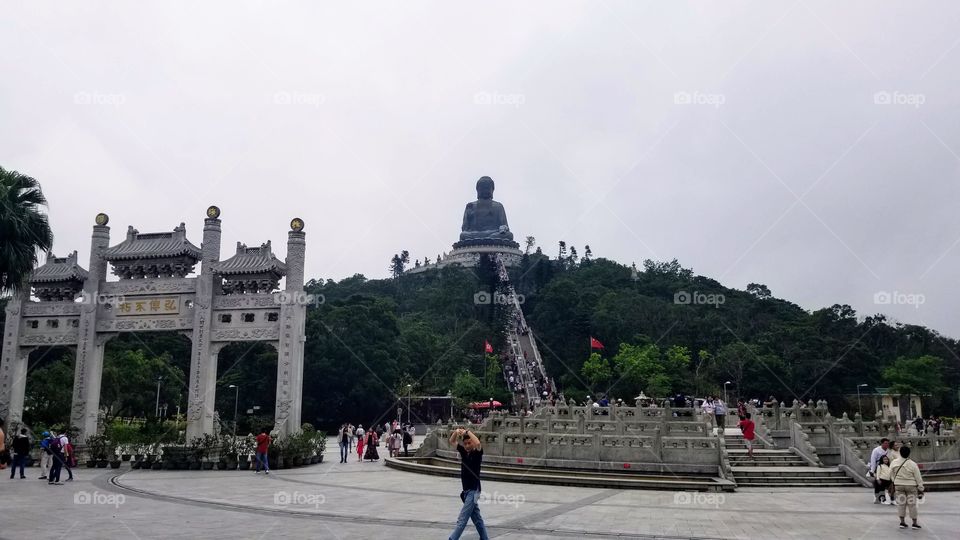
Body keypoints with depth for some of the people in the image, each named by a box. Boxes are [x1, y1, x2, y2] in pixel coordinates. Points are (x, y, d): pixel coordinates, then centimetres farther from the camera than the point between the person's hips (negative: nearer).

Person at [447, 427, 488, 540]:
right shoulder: (464, 451, 6)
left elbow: (478, 443, -34)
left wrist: (467, 432, -24)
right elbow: (452, 441, 13)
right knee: (476, 518, 16)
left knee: (462, 520, -8)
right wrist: (456, 432, -8)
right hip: (466, 490, 7)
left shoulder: (477, 453, -11)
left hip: (473, 490, -7)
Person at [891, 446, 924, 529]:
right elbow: (918, 478, -9)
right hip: (911, 486, -2)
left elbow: (891, 475, 7)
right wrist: (920, 489, 0)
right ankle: (915, 523, 16)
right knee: (912, 504, 8)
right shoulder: (913, 464, -16)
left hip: (898, 485, 2)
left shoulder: (894, 463, -6)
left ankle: (902, 522, 12)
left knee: (901, 503, 10)